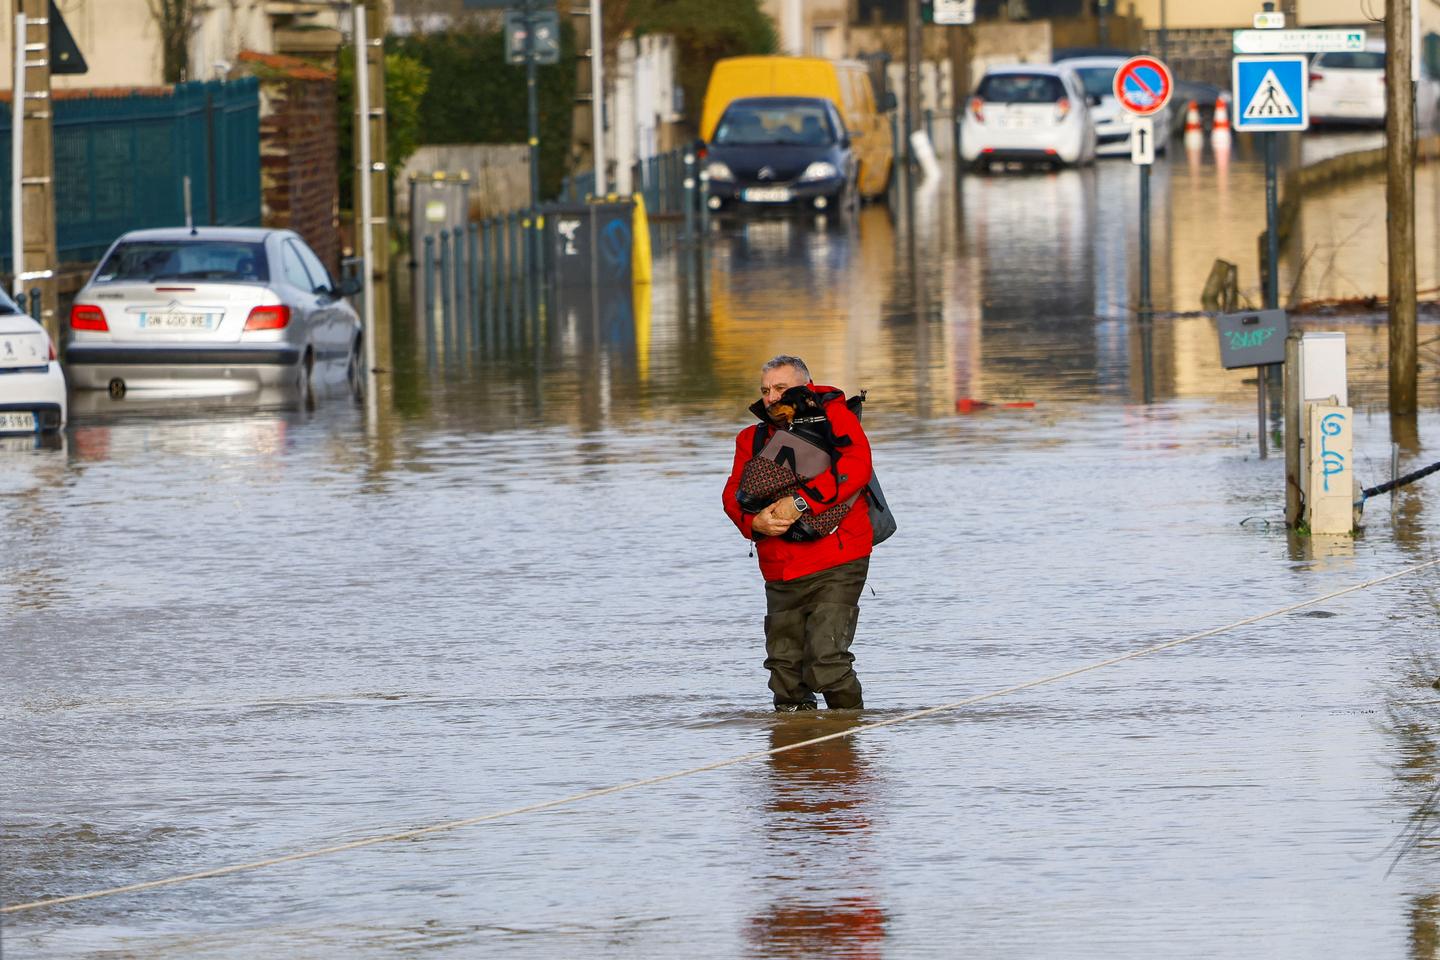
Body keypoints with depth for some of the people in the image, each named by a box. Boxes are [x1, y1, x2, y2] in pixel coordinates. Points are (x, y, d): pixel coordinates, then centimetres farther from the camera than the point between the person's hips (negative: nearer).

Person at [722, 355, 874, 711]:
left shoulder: (833, 417, 0)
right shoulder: (753, 439, 16)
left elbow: (855, 467, -16)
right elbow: (734, 493, 9)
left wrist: (800, 502, -22)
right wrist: (754, 521, -14)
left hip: (835, 565, -6)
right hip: (781, 572, 6)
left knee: (826, 664, -17)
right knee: (784, 668, 9)